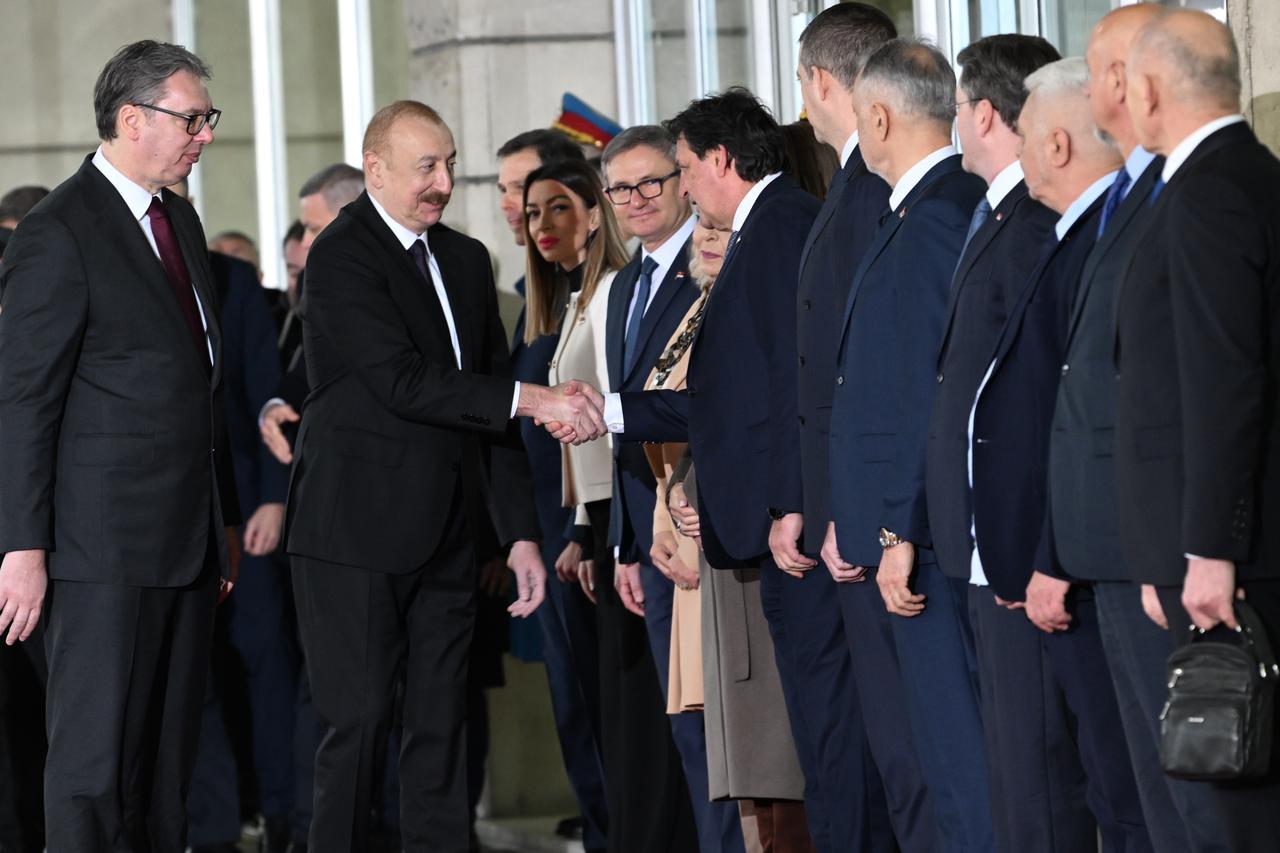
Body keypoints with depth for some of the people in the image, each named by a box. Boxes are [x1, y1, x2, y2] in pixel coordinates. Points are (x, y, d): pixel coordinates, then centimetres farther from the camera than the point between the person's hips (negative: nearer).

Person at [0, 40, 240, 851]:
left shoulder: (181, 220, 15)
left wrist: (226, 517, 20)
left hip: (190, 541, 8)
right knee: (96, 758, -6)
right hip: (106, 545, -8)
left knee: (170, 757, 10)